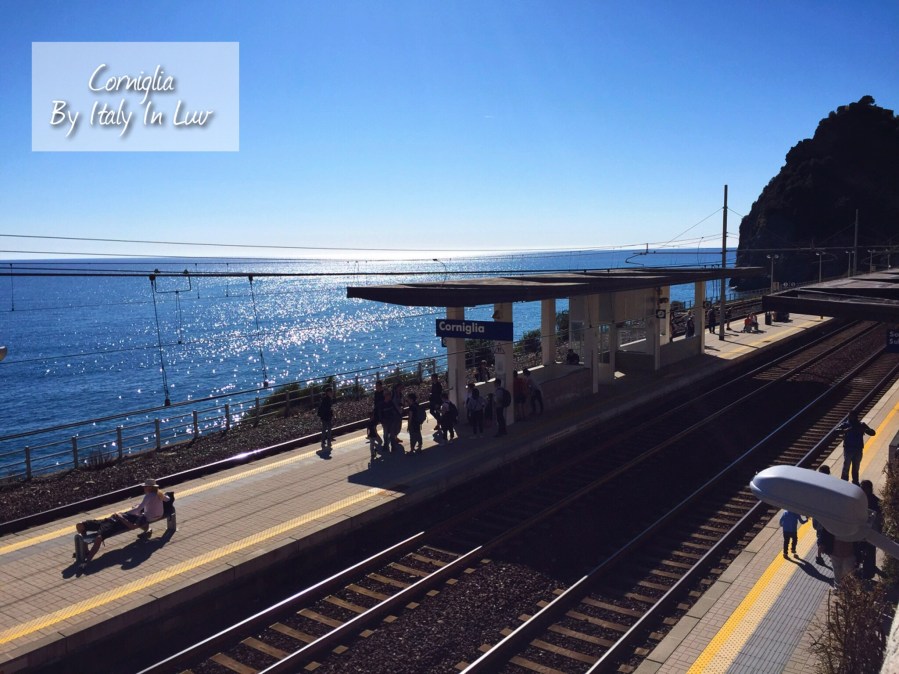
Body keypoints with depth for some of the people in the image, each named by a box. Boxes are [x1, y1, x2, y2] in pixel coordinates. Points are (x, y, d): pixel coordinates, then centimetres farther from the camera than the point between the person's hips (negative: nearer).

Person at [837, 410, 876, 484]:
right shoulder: (845, 425, -6)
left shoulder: (861, 425, 1)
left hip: (858, 450, 3)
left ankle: (855, 482, 30)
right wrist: (845, 430, -37)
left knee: (856, 468, 16)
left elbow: (872, 432, -5)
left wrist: (864, 430, -26)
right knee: (846, 468, -1)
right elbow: (836, 430, -20)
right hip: (848, 449, -2)